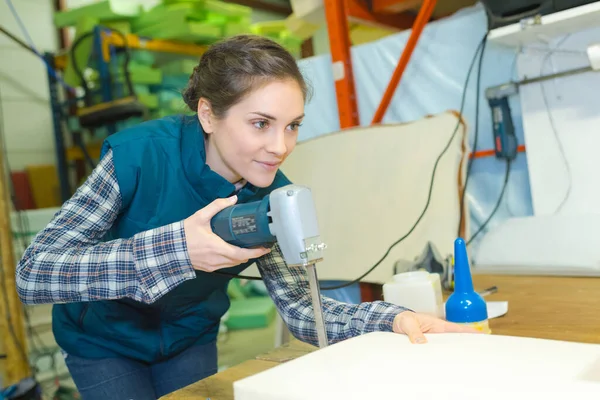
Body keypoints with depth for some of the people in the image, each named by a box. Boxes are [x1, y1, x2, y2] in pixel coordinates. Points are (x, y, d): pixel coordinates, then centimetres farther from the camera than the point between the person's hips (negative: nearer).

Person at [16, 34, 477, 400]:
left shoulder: (271, 197, -18)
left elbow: (300, 308, -16)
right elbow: (32, 274, -34)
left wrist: (392, 319, -34)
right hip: (105, 339, -2)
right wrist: (174, 249, -47)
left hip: (191, 340, 3)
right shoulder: (140, 155, -32)